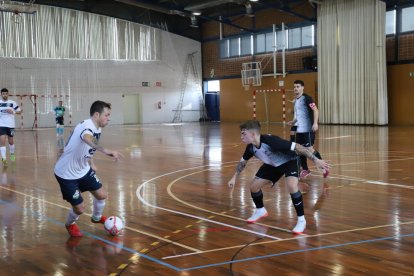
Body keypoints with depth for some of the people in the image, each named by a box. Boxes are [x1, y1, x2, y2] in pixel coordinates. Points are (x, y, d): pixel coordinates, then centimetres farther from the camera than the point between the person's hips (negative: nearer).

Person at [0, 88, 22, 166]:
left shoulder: (12, 103, 0)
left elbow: (19, 111, 4)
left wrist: (13, 112, -14)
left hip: (11, 125, 1)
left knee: (11, 141, 14)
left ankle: (12, 154, 41)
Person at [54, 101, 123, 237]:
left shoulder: (97, 128, -2)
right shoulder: (87, 126, -32)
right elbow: (88, 139, -58)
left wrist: (91, 163, 12)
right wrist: (106, 150, -74)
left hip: (83, 170, 8)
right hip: (66, 174, -8)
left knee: (102, 195, 8)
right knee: (79, 208, -2)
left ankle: (97, 217, 39)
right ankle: (70, 224, 32)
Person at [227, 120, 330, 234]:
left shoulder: (270, 140, -39)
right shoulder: (250, 147, -16)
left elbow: (297, 147, -37)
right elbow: (243, 161, 7)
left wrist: (316, 160, -39)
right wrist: (234, 177, 6)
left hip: (289, 161, -7)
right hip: (272, 165, 7)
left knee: (292, 186, -32)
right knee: (253, 185, 4)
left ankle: (301, 220, -15)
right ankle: (260, 211, 33)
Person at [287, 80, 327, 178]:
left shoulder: (306, 98, -11)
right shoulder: (295, 100, 15)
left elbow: (315, 110, -18)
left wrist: (315, 123, -28)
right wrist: (293, 122, 14)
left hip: (308, 129, -9)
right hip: (299, 129, 9)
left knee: (309, 149, -12)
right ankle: (305, 170, 23)